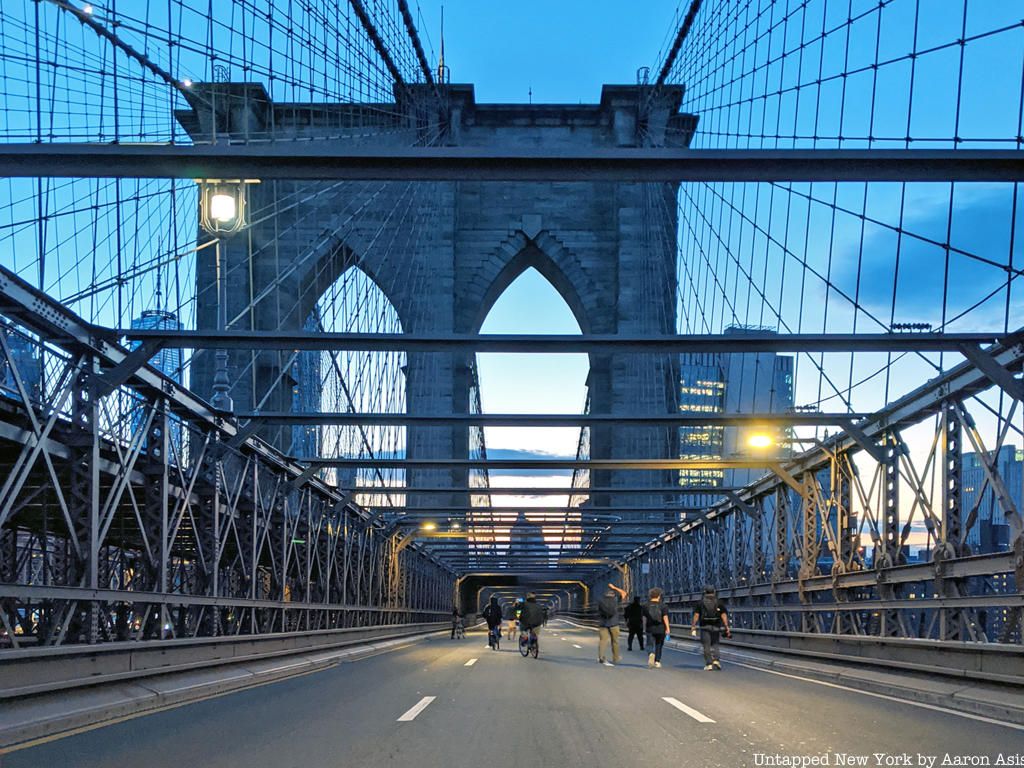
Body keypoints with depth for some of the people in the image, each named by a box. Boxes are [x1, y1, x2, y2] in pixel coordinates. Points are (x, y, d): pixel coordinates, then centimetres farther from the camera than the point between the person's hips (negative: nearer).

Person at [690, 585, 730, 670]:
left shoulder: (700, 603, 3)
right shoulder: (719, 603, 5)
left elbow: (696, 615, -3)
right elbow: (724, 615, -3)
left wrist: (693, 627, -3)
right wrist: (727, 627, -5)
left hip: (705, 627, -1)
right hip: (716, 627, 1)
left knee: (707, 646, 2)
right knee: (715, 644, 13)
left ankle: (709, 664, -1)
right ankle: (716, 660, -6)